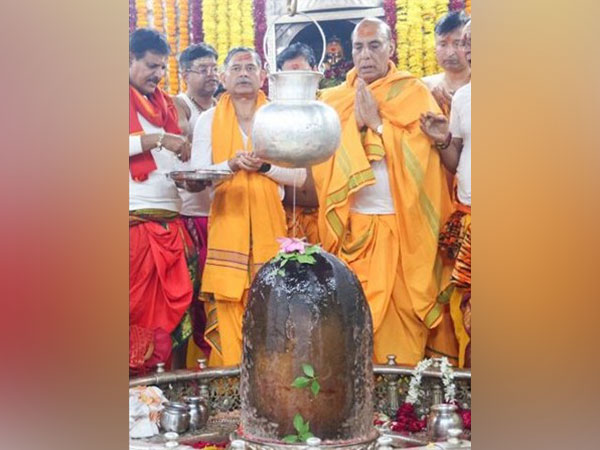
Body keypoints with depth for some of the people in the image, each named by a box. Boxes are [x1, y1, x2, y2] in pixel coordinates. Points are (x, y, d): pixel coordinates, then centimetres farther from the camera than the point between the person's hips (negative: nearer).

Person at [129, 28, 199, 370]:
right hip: (136, 220, -6)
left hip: (171, 221, 7)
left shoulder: (166, 104, 21)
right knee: (138, 306, -5)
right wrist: (157, 139, -16)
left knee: (173, 305, 5)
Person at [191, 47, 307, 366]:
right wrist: (231, 164, -14)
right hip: (226, 223, 0)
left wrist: (265, 166, -12)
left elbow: (299, 176, 5)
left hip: (269, 224, 0)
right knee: (228, 313, -6)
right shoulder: (208, 120, 10)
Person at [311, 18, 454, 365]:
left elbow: (418, 155, -8)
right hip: (352, 224, 2)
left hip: (401, 223, -2)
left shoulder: (415, 93, 3)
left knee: (401, 310, -1)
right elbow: (322, 161, 1)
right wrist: (355, 124, -10)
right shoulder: (334, 99, 10)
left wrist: (377, 122, -10)